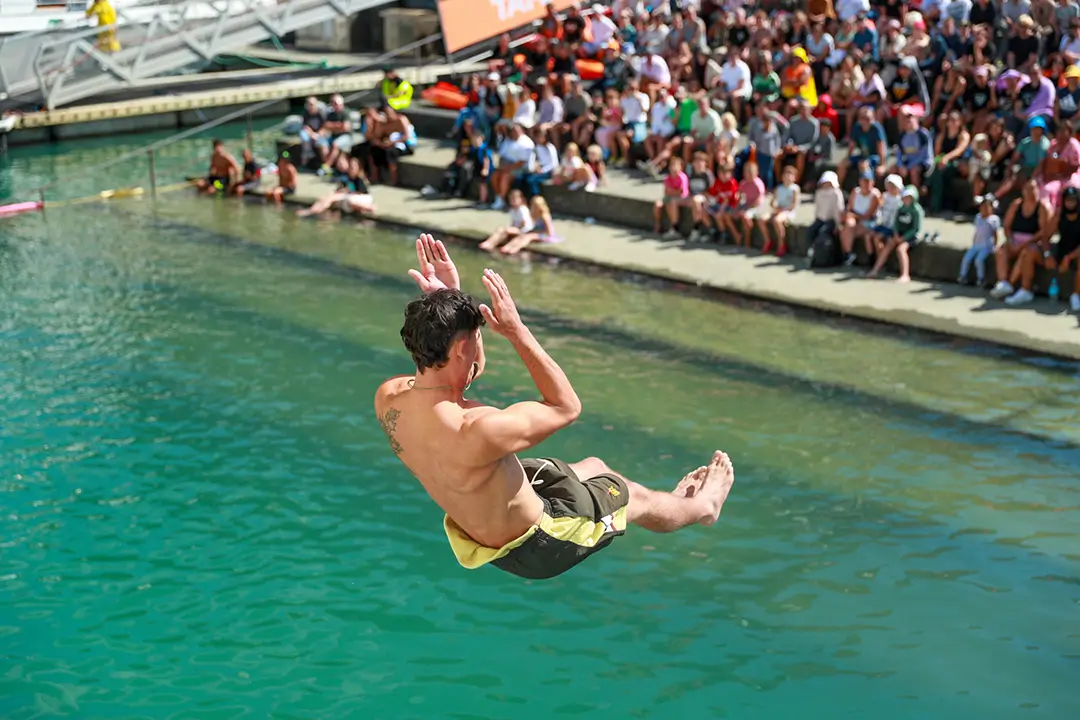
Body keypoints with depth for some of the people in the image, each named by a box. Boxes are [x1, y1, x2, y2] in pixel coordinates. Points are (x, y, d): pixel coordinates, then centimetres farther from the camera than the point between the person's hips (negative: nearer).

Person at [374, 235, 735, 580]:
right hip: (533, 548, -7)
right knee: (633, 496, 21)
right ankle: (702, 506, 55)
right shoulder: (478, 432, -43)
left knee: (594, 466, 29)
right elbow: (567, 406, -25)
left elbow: (434, 358, 4)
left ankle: (673, 502, 59)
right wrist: (517, 330, -27)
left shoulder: (388, 399, -21)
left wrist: (444, 302, -10)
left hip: (476, 531, 7)